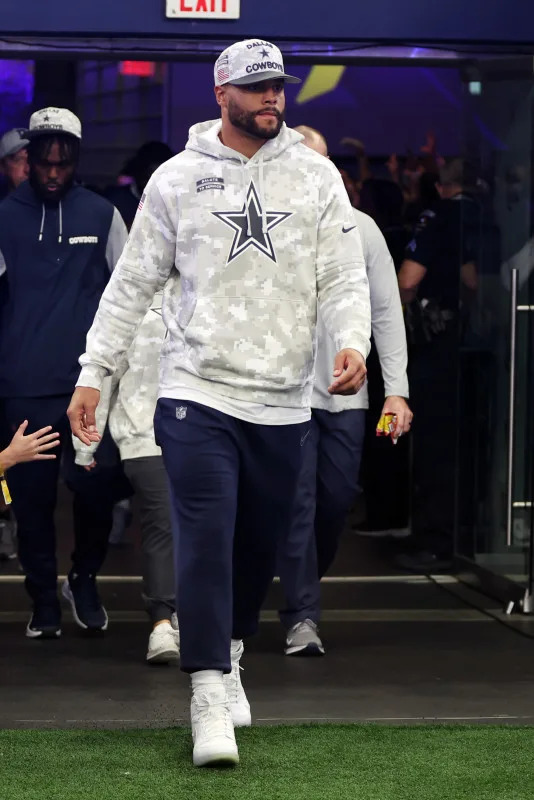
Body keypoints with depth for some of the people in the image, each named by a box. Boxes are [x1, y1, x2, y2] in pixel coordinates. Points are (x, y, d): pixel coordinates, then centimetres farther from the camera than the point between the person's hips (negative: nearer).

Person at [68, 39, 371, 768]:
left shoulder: (316, 177, 6)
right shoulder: (177, 179, 3)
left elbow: (345, 276, 2)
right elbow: (134, 283, 6)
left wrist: (352, 343, -18)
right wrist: (93, 372, 2)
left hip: (283, 400, 2)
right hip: (198, 390, -2)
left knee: (259, 546, 12)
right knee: (206, 542, -10)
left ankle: (230, 657, 34)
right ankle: (210, 697, -8)